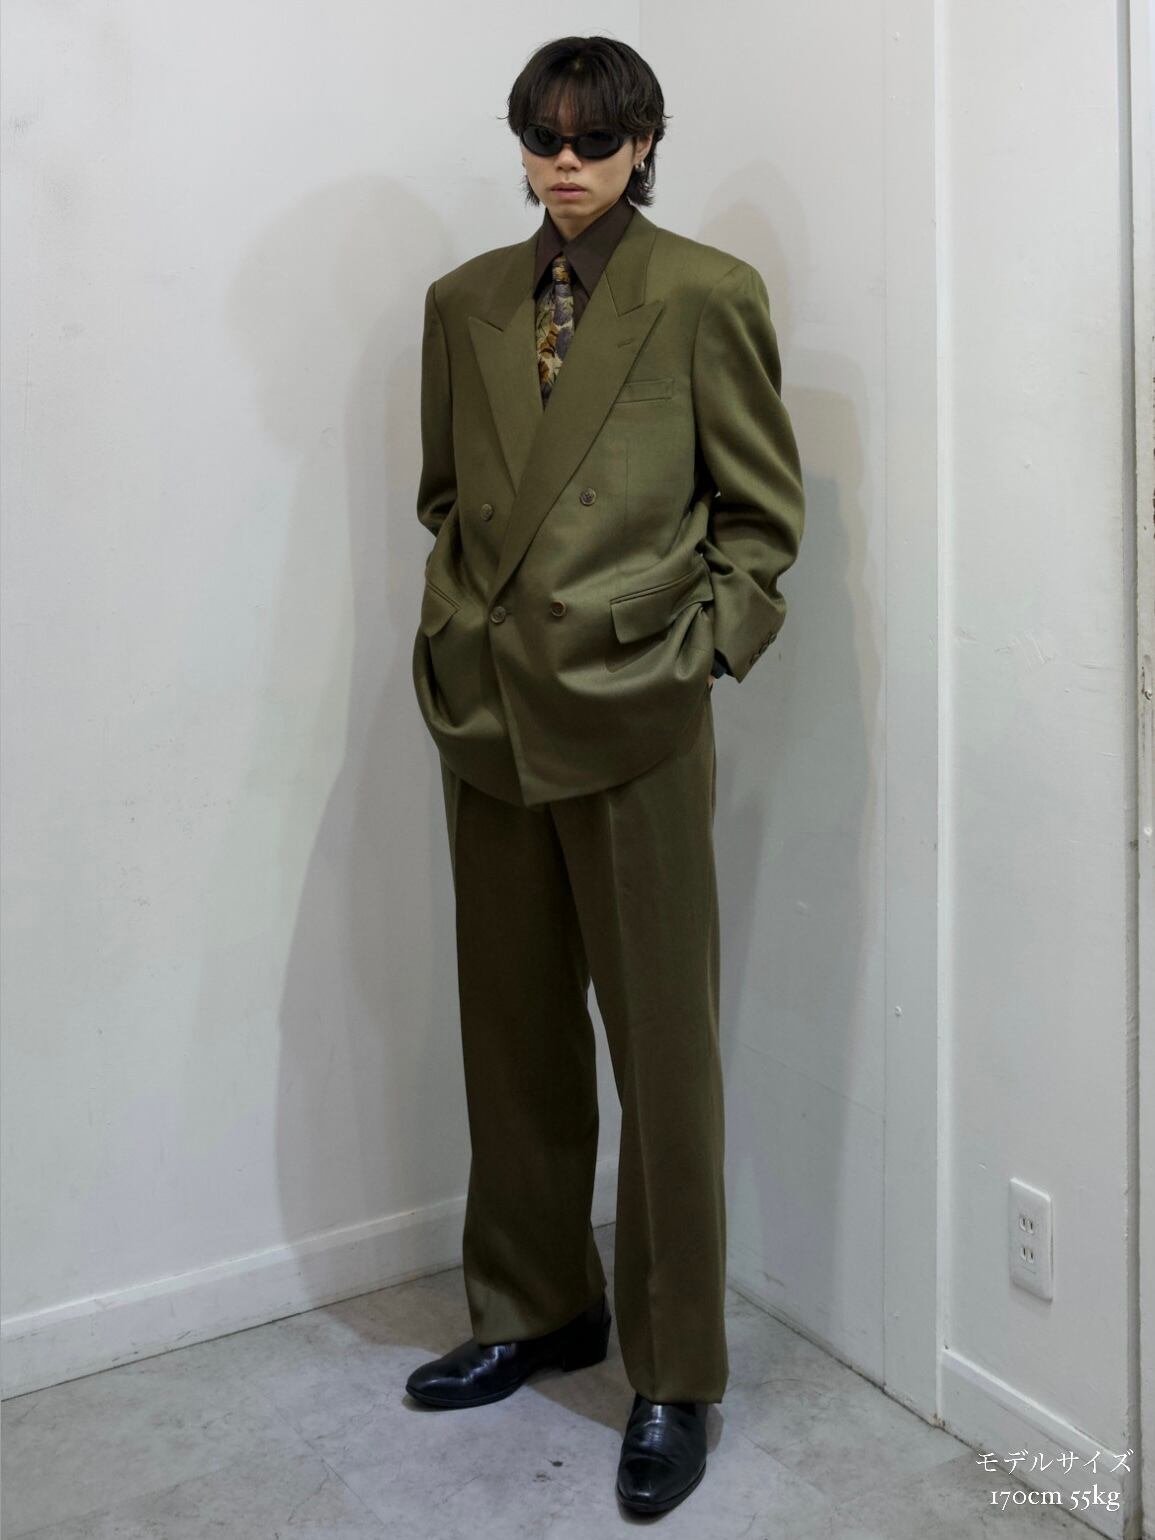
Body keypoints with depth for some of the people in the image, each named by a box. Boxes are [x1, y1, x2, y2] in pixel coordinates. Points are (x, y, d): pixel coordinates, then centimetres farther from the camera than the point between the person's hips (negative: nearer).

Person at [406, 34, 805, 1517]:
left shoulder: (705, 296, -3)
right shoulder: (464, 302, 10)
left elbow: (762, 508, -1)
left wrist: (696, 656, -8)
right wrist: (459, 628, 6)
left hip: (634, 722, -5)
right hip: (487, 714, 5)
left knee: (663, 1050, 2)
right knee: (513, 1034, 15)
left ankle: (674, 1377, 18)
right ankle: (535, 1308, 34)